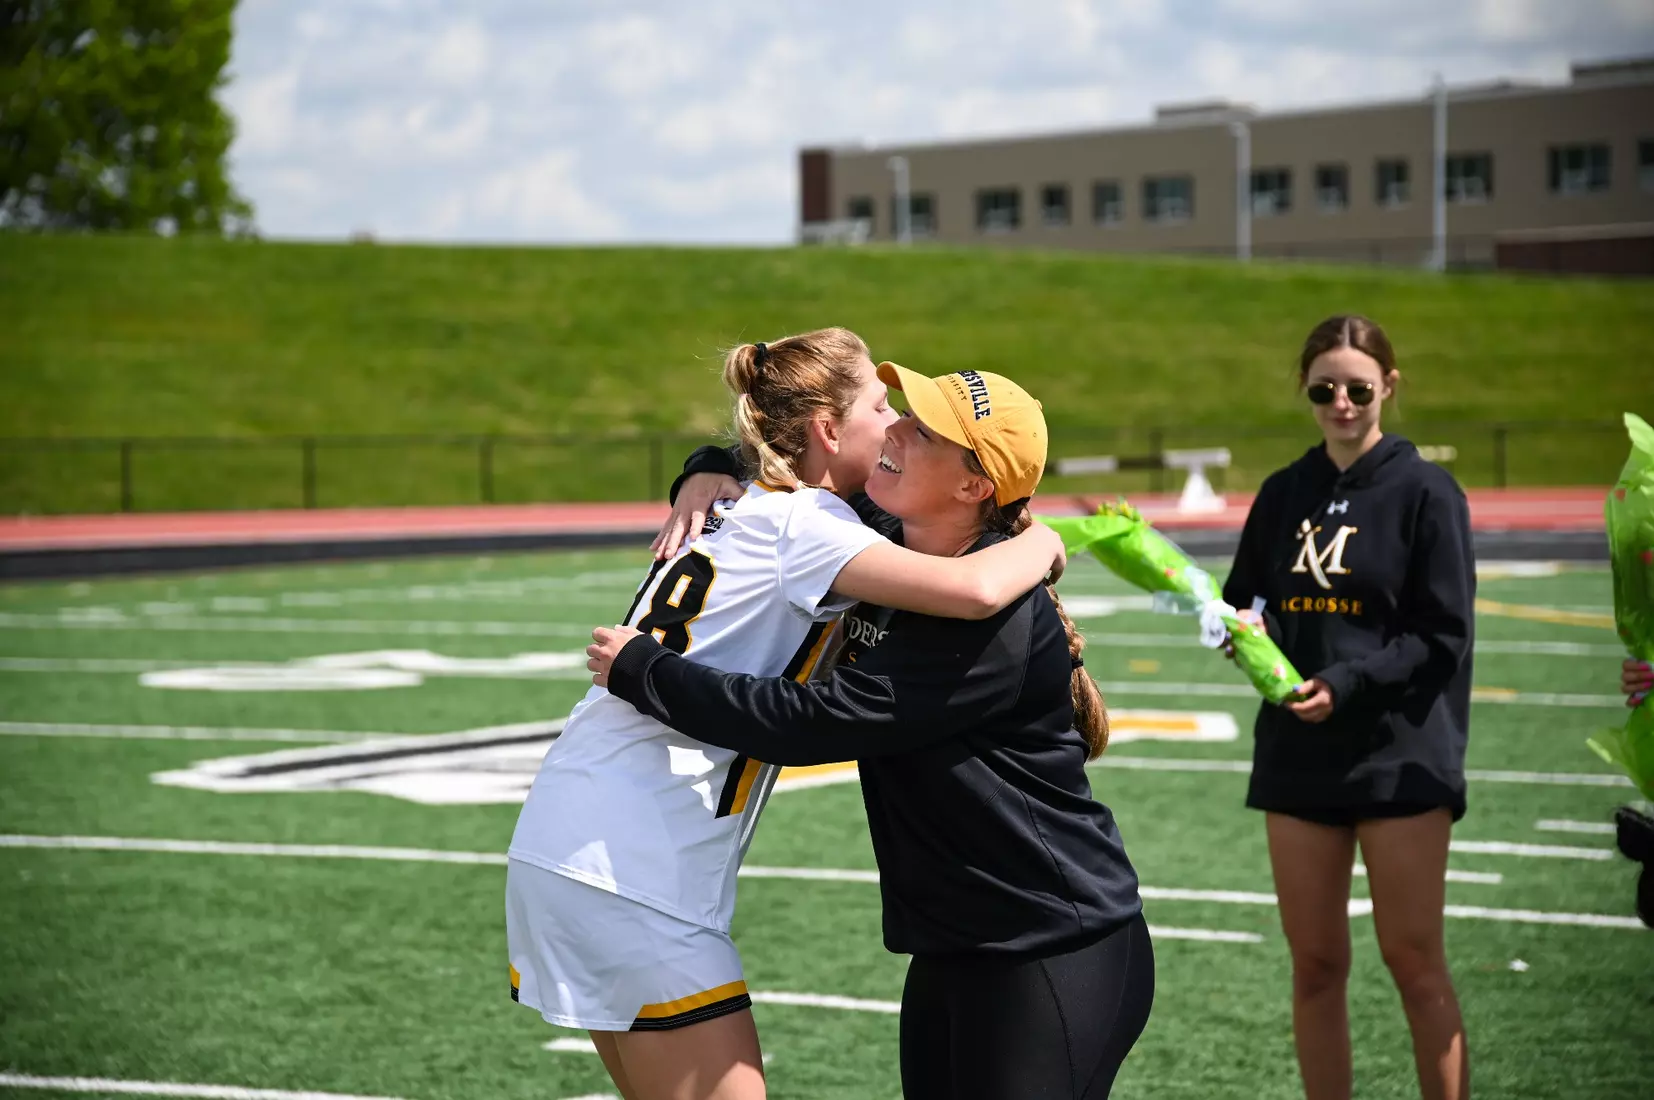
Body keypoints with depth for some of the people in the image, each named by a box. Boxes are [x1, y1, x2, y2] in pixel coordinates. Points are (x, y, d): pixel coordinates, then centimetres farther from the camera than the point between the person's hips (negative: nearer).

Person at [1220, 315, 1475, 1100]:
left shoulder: (1425, 492, -4)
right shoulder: (1284, 494, 9)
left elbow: (1443, 636, -8)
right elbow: (1245, 601, 16)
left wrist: (1349, 682, -20)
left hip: (1401, 758, -4)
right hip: (1299, 755, 4)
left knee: (1414, 961, -1)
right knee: (1316, 965, 6)